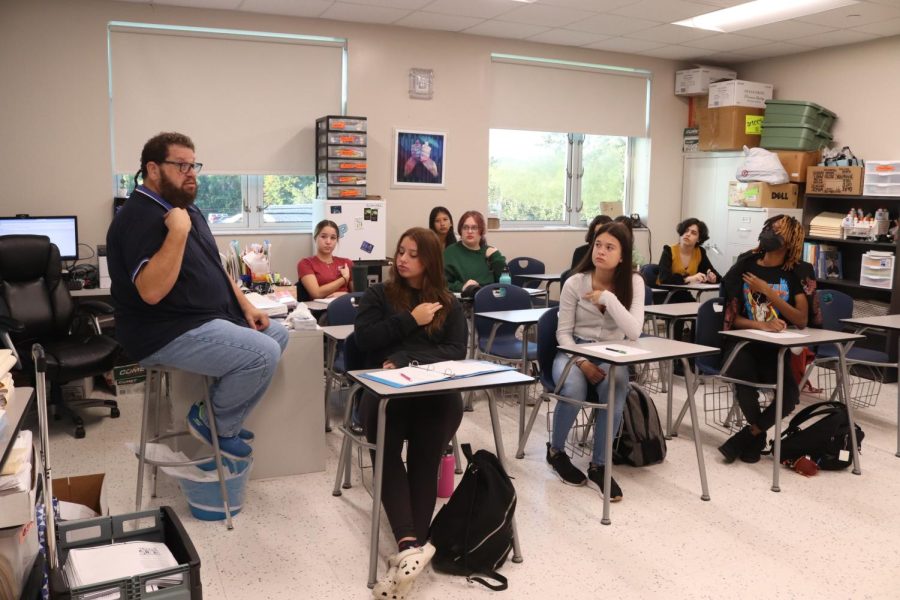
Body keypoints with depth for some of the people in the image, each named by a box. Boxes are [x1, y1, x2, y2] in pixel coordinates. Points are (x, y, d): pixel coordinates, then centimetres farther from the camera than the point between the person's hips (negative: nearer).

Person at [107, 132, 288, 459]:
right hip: (168, 333, -10)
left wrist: (245, 306, 9)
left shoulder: (185, 208, 13)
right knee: (263, 354, -24)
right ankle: (213, 423, 0)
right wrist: (178, 232, -31)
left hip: (210, 318, 10)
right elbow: (151, 291, -30)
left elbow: (212, 267, 20)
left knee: (278, 335, 9)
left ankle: (219, 414, 12)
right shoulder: (139, 218, -18)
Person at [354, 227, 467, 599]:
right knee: (387, 446, -34)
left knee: (425, 454, -33)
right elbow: (364, 339, 1)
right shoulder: (378, 295, 18)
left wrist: (405, 359, -9)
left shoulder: (449, 304, 20)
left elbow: (456, 352, 4)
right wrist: (411, 320, -1)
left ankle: (410, 546, -37)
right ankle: (412, 545, -42)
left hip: (436, 391, 1)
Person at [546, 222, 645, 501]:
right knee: (574, 390, -33)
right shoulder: (575, 283, -8)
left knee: (616, 393, -33)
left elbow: (634, 332, -20)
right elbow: (563, 332, -5)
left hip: (611, 355, 1)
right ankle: (555, 451, -2)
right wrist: (582, 362, -20)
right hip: (573, 351, -1)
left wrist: (608, 297, -24)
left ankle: (598, 465, -12)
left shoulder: (633, 282, -7)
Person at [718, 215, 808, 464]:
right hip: (741, 343, -1)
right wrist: (762, 325, -19)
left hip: (775, 347, 1)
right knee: (745, 381, -32)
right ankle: (758, 436, 0)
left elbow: (802, 320, -5)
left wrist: (767, 292, -13)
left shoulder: (795, 274, 6)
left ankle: (746, 437, -3)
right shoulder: (744, 266, 5)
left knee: (790, 394, -27)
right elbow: (731, 317, 0)